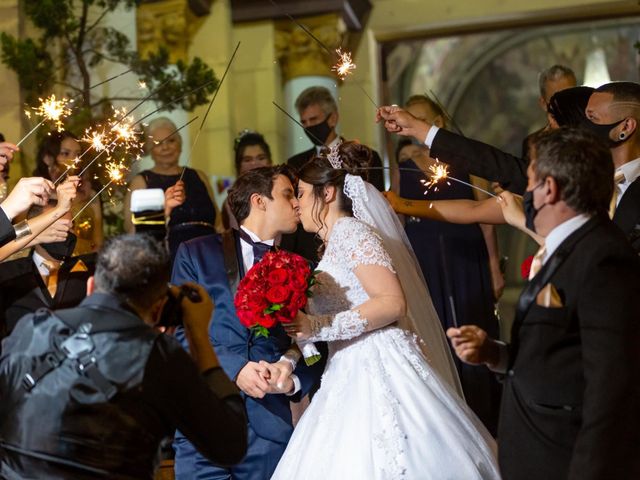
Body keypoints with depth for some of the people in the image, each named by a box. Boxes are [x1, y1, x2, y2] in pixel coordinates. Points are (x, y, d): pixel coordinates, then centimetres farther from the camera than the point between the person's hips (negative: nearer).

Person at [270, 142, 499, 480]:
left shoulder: (351, 230, -7)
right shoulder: (335, 242, 22)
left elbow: (393, 302, -19)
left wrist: (320, 327, -22)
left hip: (377, 375, -9)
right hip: (353, 379, 9)